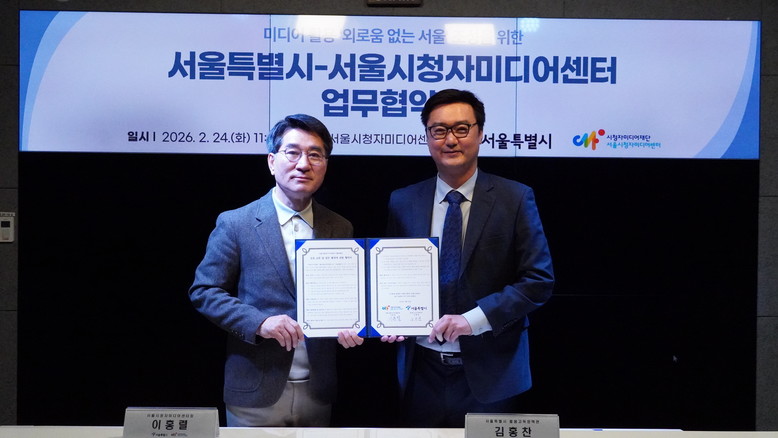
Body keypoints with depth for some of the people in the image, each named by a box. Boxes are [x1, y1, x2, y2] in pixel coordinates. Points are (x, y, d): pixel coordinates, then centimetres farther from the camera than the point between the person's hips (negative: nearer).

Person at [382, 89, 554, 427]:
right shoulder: (403, 202, 6)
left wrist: (475, 318, -17)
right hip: (421, 373, 2)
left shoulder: (515, 199, -3)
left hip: (489, 373, -2)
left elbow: (539, 280, -7)